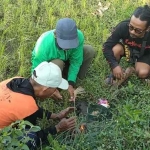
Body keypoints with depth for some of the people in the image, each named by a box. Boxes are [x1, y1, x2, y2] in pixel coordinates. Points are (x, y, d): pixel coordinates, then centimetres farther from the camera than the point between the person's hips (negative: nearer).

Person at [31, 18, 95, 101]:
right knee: (58, 63, -38)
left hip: (65, 58, 4)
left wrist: (71, 83, -29)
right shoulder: (44, 45, -42)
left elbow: (75, 61, -23)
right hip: (49, 63, -3)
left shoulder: (78, 36, -33)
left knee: (90, 51, -17)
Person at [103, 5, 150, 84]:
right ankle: (115, 73, -6)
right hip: (127, 48, 1)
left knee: (143, 73, -27)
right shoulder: (123, 26, -36)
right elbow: (107, 47, -31)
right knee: (115, 49, -32)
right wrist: (115, 65, -40)